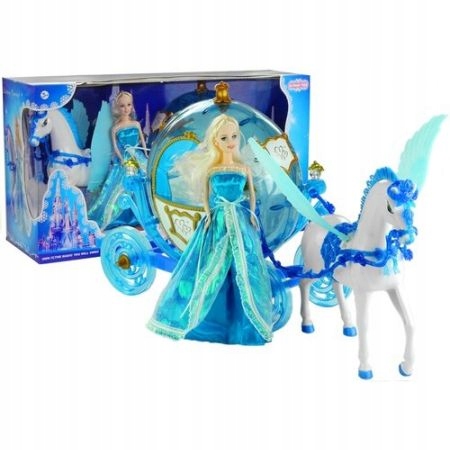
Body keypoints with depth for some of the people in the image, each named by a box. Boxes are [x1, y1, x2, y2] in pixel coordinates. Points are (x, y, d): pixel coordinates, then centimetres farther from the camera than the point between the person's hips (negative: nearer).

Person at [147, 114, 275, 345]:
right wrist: (209, 215, -7)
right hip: (217, 223, -1)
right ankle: (193, 318, 15)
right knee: (210, 271, 2)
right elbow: (206, 196, 5)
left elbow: (252, 194, 10)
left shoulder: (244, 169, 5)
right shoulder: (211, 169, 1)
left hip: (241, 223, 1)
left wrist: (251, 214, -2)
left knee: (244, 270, 1)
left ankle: (243, 323, 11)